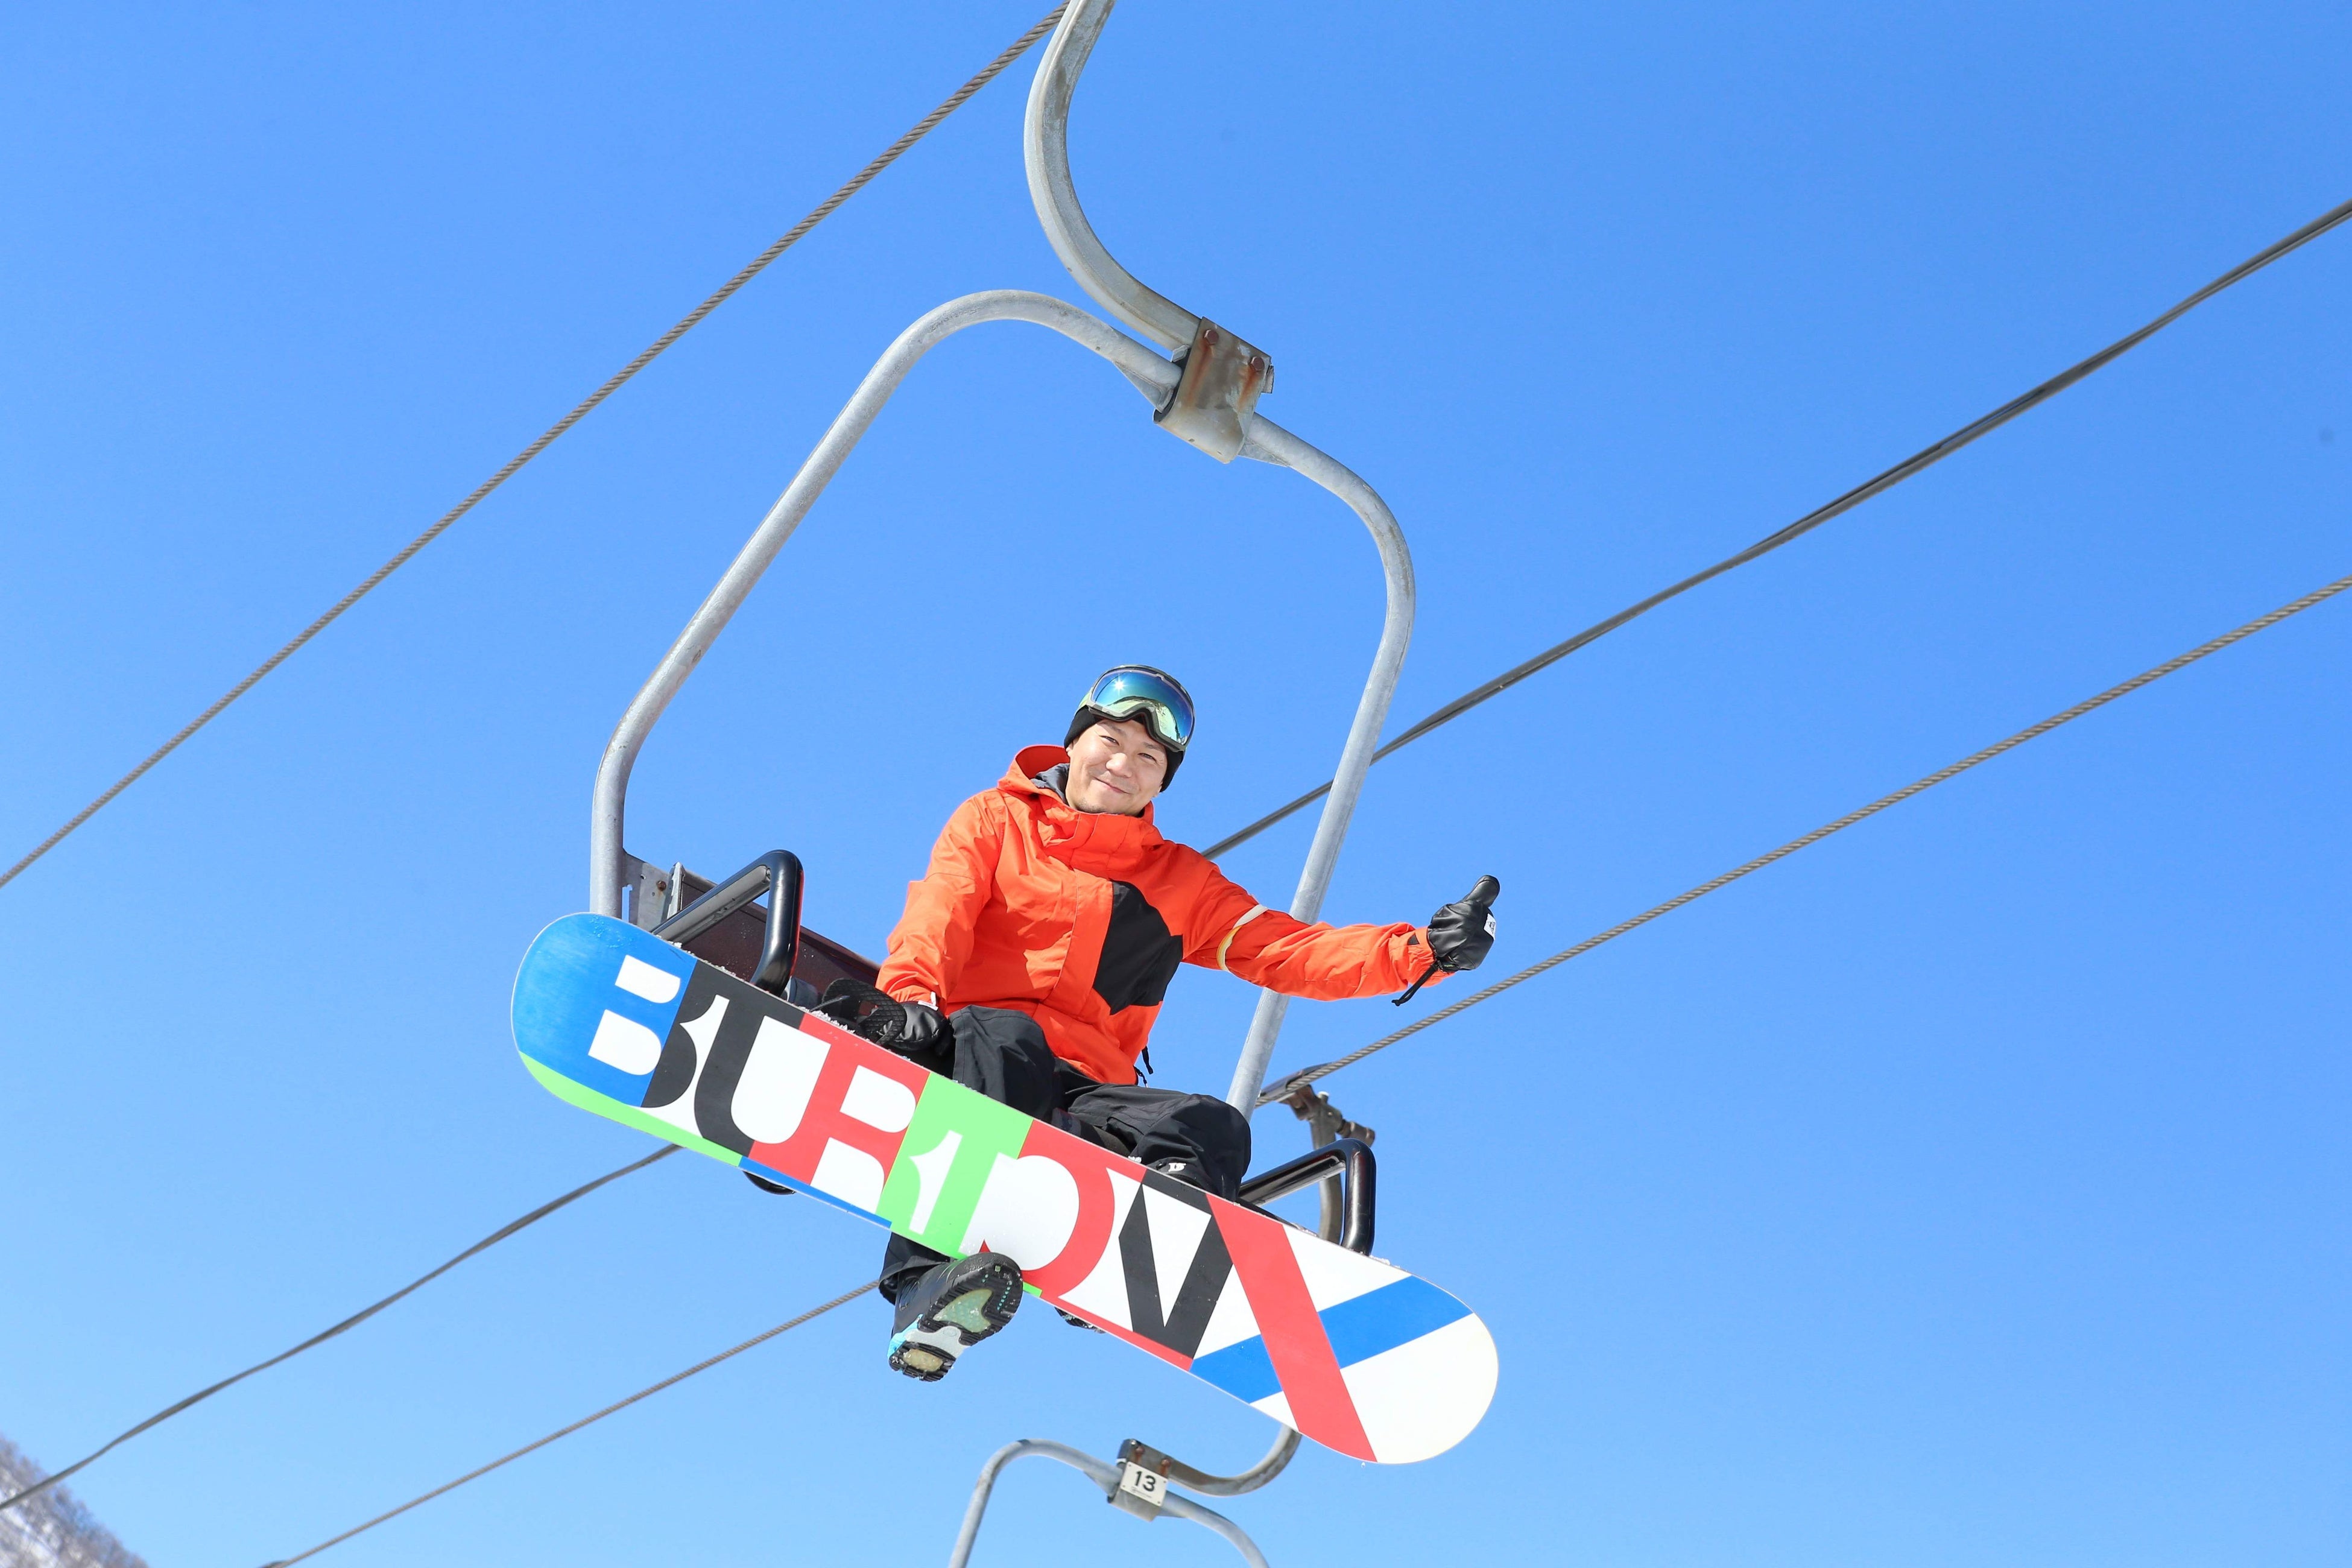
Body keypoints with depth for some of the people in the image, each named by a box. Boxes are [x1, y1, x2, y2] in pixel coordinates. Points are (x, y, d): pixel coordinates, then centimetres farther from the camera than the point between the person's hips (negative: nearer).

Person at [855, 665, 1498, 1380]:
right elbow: (939, 912, 0)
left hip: (1080, 1095, 3)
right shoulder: (995, 819, 17)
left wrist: (1420, 952, -2)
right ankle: (929, 1281, -53)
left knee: (1215, 1128, -24)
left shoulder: (1181, 880, 24)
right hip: (969, 1050, -3)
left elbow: (1291, 953, 14)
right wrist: (912, 991, -23)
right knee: (1006, 1040, -38)